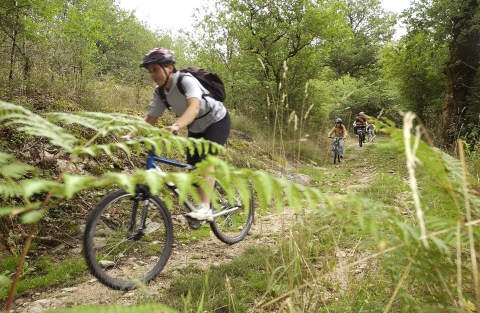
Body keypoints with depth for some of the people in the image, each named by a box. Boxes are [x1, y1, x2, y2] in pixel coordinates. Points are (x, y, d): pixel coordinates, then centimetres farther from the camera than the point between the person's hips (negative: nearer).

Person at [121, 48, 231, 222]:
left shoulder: (186, 80, -30)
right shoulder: (160, 93, -10)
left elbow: (193, 107, -47)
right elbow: (150, 119, -11)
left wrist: (176, 126, -65)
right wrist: (130, 135, -28)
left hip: (217, 121, -7)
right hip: (196, 128, 7)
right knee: (193, 166, 3)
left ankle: (205, 208, -27)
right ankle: (202, 204, 18)